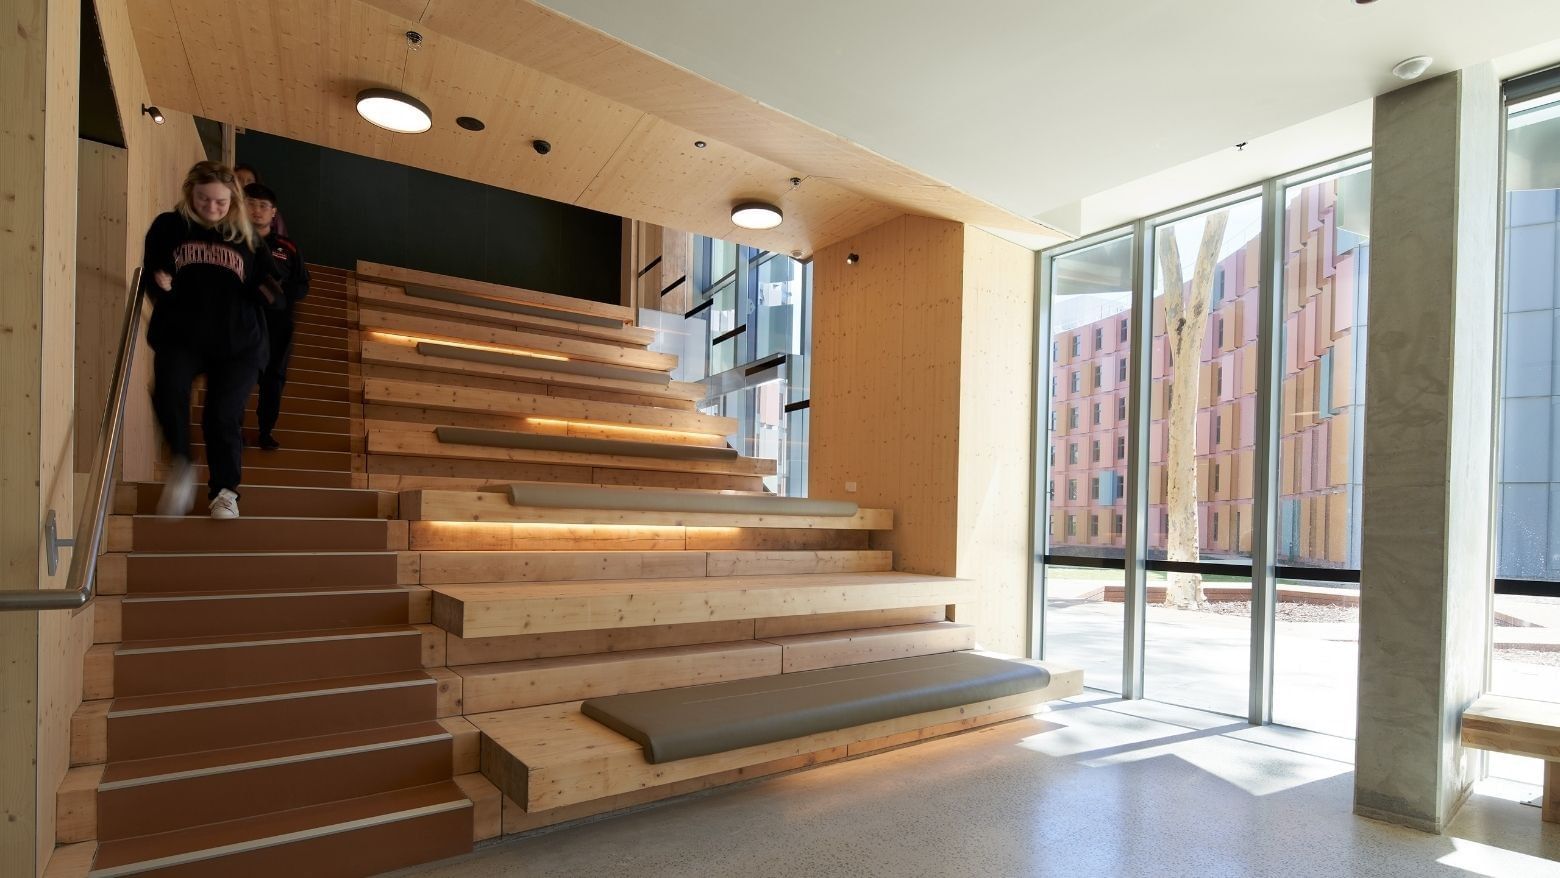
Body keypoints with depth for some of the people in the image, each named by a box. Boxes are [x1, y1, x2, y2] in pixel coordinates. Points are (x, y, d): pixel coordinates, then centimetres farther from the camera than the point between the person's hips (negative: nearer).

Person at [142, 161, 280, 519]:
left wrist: (270, 292, -7)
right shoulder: (168, 226, 9)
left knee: (222, 415, -3)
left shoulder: (246, 236, 11)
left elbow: (266, 285, 16)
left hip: (237, 341, 0)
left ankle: (224, 490, 16)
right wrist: (158, 284, -11)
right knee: (167, 392, -26)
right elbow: (149, 272, 12)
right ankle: (181, 466, -2)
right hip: (179, 334, 0)